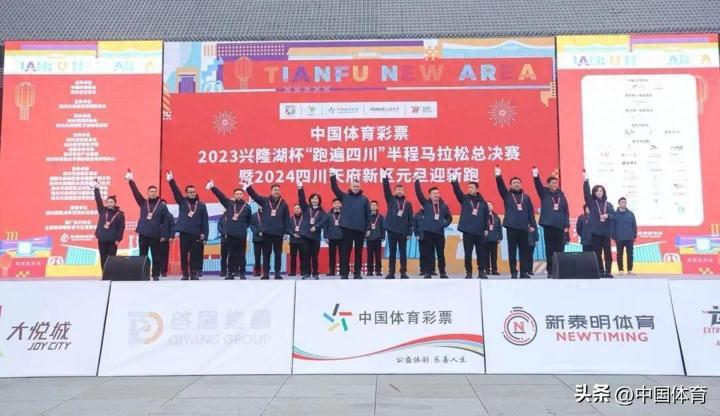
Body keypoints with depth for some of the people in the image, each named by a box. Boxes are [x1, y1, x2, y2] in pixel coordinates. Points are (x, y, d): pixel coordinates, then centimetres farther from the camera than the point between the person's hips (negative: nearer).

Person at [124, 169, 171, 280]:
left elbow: (166, 221, -2)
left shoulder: (162, 205, 0)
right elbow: (136, 192, -3)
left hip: (155, 235, -2)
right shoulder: (143, 202, 8)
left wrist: (164, 235, -6)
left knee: (156, 256, 2)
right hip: (143, 234, 3)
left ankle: (156, 275, 11)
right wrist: (131, 181, -15)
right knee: (143, 255, 8)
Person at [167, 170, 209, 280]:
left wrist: (204, 234, -3)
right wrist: (171, 181, -22)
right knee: (184, 255, 3)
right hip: (184, 233, 1)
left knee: (195, 255, 1)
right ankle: (185, 274, 11)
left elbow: (205, 220, 3)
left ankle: (194, 274, 9)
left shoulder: (201, 205, 5)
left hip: (196, 234, 0)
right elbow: (176, 191, -6)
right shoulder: (182, 202, 8)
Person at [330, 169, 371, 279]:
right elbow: (335, 189, -7)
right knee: (345, 251, 0)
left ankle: (357, 273, 14)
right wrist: (333, 177, -23)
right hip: (347, 228, -1)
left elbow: (368, 214, 6)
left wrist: (368, 228, 0)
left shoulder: (364, 199, 7)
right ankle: (344, 273, 4)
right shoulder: (344, 196, 7)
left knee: (359, 252, 7)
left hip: (360, 229, 1)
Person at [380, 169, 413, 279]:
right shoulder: (391, 200, 6)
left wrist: (410, 233, -2)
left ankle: (403, 273, 10)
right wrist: (385, 178, -23)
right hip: (392, 230, 0)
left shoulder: (408, 204, 6)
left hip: (403, 232, 0)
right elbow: (386, 189, -9)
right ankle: (391, 272, 9)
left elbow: (411, 219, 4)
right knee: (392, 252, 4)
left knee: (403, 253, 4)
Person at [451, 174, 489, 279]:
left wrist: (486, 229, 5)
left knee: (481, 253, 5)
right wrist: (454, 182, -33)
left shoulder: (482, 202, 8)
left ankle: (481, 272, 14)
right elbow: (457, 191, -14)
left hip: (479, 232, 1)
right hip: (467, 231, -1)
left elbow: (486, 216, 11)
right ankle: (468, 272, 10)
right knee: (468, 253, 2)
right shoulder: (464, 199, 4)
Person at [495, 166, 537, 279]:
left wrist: (532, 225, 0)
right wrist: (498, 176, -28)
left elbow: (531, 212, 10)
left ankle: (524, 272, 9)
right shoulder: (507, 195, 8)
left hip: (523, 227, 2)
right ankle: (513, 273, 4)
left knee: (524, 250, 3)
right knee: (512, 251, 0)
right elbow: (501, 187, -10)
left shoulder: (526, 197, 13)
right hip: (511, 227, -2)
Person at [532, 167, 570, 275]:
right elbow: (538, 185, -16)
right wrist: (536, 176, -35)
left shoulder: (561, 196, 10)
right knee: (550, 249, 1)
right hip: (548, 225, -2)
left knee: (560, 248, 2)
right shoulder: (544, 193, 4)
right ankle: (550, 270, 6)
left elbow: (566, 211, 9)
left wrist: (566, 225, 1)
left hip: (560, 225, 2)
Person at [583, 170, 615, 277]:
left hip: (606, 232, 1)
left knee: (608, 253, -1)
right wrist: (586, 180, -20)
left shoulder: (608, 204, 10)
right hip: (595, 232, -1)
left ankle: (608, 272, 3)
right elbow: (586, 193, -9)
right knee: (597, 253, 1)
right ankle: (600, 272, 7)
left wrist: (607, 216, -18)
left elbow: (614, 215, 5)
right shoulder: (591, 203, 4)